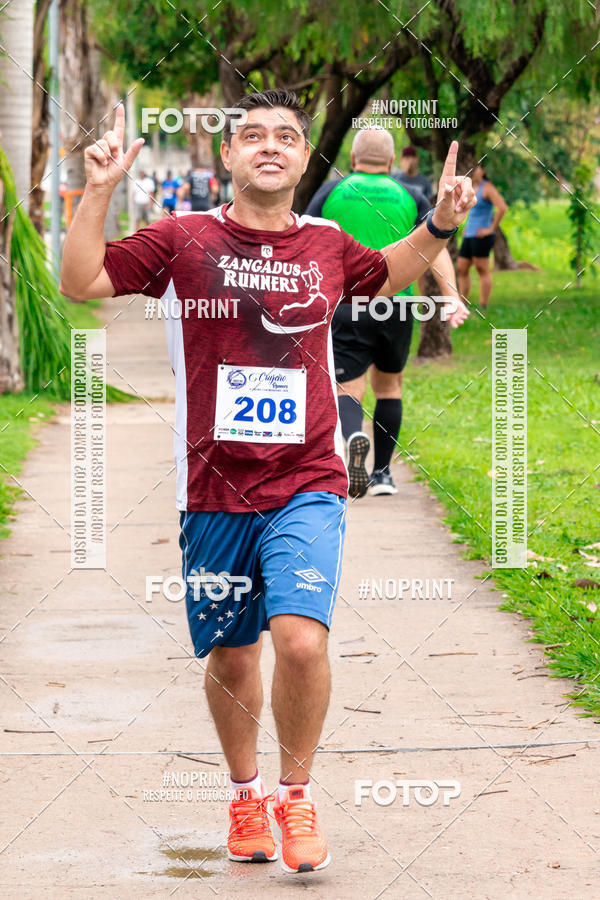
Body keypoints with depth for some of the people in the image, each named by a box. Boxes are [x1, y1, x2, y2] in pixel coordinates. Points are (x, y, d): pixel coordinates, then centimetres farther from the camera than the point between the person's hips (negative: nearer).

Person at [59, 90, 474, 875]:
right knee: (230, 657, 11)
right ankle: (246, 795, 36)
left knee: (302, 640, -18)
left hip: (306, 489, 0)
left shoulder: (329, 247, 6)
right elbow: (80, 283, -2)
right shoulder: (182, 240, -1)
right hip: (214, 494, 0)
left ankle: (296, 795, 4)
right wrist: (98, 192, -11)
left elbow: (387, 274, 28)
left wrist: (440, 224, 12)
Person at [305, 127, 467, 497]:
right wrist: (452, 296, -13)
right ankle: (382, 474, 22)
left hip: (345, 307, -1)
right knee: (389, 387, 21)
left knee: (349, 391, -2)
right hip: (395, 305, 1)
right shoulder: (410, 197, 7)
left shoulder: (331, 192, 7)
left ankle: (354, 436, -36)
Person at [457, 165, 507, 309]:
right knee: (461, 269, 8)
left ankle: (483, 307, -5)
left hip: (481, 237, -9)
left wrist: (491, 229, -18)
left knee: (483, 271, -7)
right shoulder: (472, 188, 17)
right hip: (469, 236, 9)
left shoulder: (487, 188, -9)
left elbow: (502, 207, -22)